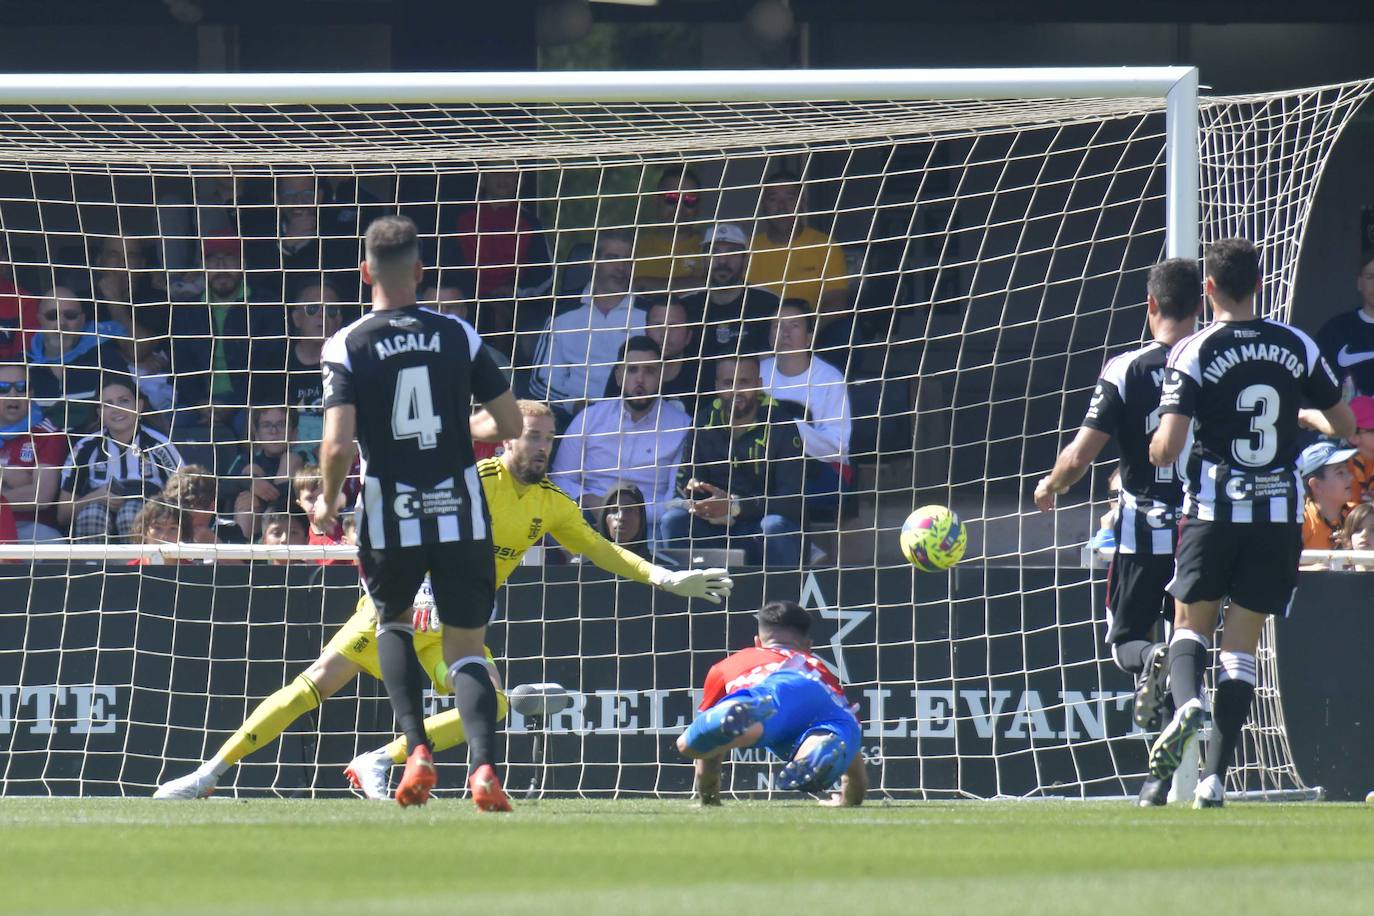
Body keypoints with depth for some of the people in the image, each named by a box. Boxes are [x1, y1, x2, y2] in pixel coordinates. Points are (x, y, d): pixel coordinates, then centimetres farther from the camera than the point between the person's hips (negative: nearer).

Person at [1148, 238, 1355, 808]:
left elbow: (1165, 451, -13)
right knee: (1240, 644, 6)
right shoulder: (1298, 347, 2)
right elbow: (1344, 427, 11)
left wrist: (1157, 446, 10)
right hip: (1280, 514, 2)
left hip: (1214, 509, -2)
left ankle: (1186, 702, -19)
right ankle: (1215, 776, -3)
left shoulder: (1192, 353, -7)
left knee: (1190, 626, 14)